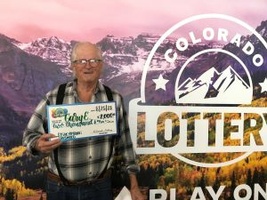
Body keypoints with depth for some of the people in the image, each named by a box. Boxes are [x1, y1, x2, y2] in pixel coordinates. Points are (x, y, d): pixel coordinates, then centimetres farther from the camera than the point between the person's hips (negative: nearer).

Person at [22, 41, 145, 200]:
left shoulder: (114, 99, -3)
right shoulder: (54, 98, -7)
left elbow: (125, 142, 1)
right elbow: (30, 134, -1)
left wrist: (134, 187, 3)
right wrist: (39, 145, -24)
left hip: (101, 186, 1)